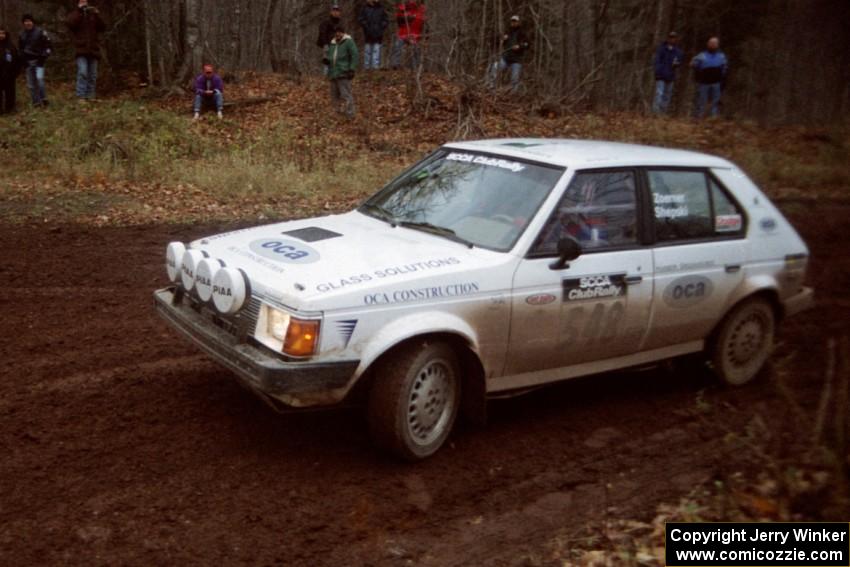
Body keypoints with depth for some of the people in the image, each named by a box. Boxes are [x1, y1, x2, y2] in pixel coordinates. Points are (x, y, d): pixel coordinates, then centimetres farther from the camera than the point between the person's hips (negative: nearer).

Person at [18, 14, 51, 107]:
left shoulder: (40, 32, -5)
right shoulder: (22, 34, 9)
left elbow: (47, 45, -4)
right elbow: (20, 48, 20)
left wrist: (43, 57, -11)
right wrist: (23, 60, 8)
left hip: (39, 60, -5)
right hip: (28, 62, 5)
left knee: (39, 78, -24)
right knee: (31, 83, 4)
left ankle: (43, 98, -12)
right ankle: (36, 102, 11)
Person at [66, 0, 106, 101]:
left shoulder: (93, 15, 18)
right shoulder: (75, 14, 11)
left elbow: (102, 28, 6)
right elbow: (69, 23, -10)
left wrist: (97, 15, -7)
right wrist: (79, 10, -10)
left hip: (93, 50, 3)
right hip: (81, 50, -3)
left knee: (92, 75, 2)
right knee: (82, 73, -16)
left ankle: (90, 96, 6)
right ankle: (81, 96, -17)